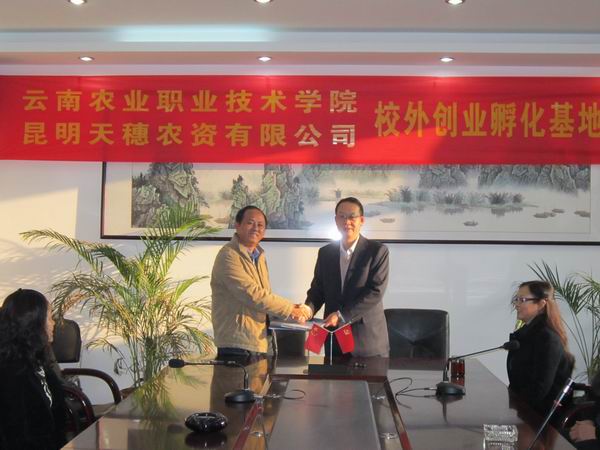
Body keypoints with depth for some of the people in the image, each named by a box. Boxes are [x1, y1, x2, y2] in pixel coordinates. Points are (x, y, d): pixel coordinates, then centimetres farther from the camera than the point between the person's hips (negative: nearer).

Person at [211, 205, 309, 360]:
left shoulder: (259, 256, 15)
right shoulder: (229, 256, -14)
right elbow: (253, 295, -20)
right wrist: (290, 309, -12)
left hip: (259, 343, 8)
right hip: (236, 345, -8)